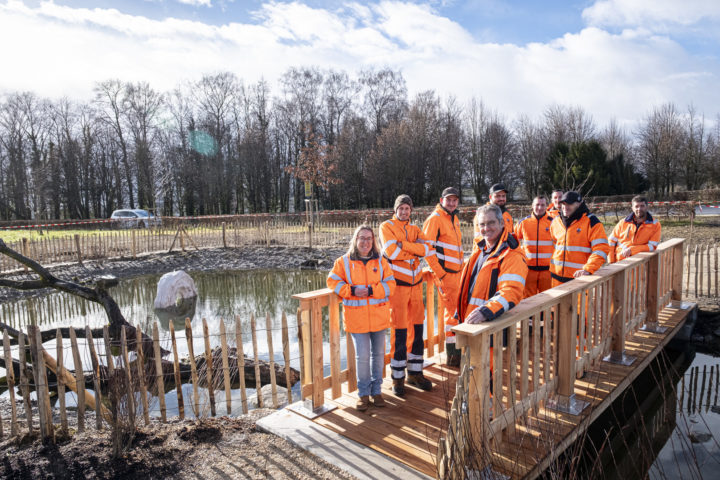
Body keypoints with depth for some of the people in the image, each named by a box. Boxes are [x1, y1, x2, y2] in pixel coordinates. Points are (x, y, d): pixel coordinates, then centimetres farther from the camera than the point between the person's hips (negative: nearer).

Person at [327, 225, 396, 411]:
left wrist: (371, 290, -17)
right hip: (357, 318, -2)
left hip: (379, 317, 2)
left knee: (378, 354, 11)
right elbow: (333, 281, 1)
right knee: (362, 356, 0)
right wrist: (352, 291, -14)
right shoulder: (344, 262, 2)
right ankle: (364, 393, 19)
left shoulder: (381, 262, 5)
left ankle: (376, 391, 29)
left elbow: (390, 284, -1)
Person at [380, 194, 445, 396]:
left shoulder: (415, 230, 12)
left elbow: (428, 250, 1)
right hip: (397, 284, -5)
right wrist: (416, 249, -9)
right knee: (399, 331, -1)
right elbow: (392, 252, -18)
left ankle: (415, 373, 25)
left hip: (416, 284, 5)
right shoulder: (387, 227, -3)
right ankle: (398, 377, 12)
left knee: (417, 328, 11)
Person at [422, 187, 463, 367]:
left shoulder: (455, 218, 16)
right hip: (445, 273, -9)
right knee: (451, 311, -3)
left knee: (456, 309, 17)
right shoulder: (435, 218, -12)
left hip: (457, 272, 9)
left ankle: (457, 346, 33)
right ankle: (452, 355, 8)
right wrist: (438, 271, -17)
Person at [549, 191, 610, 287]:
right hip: (557, 275, 5)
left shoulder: (591, 222, -6)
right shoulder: (556, 222, 10)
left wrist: (587, 269, -23)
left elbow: (601, 249, -13)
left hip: (579, 276, -5)